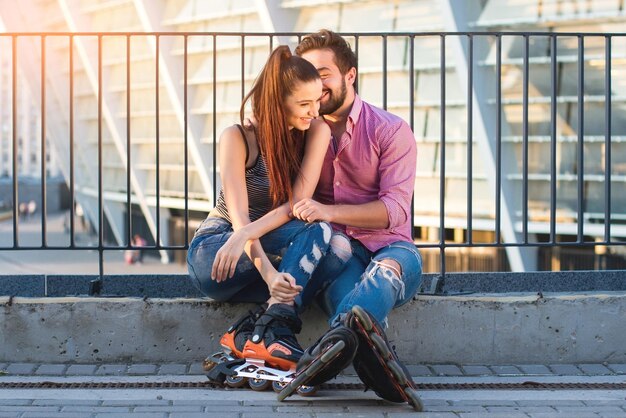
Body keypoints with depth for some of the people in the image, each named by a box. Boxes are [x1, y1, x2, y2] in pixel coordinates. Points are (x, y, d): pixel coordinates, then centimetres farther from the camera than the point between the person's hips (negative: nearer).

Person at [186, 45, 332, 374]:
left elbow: (299, 203, -14)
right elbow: (239, 217, -23)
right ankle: (276, 328, -41)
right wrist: (268, 273, -41)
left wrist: (246, 234, -32)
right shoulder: (237, 137, -14)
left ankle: (260, 333, -41)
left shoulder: (316, 132, -5)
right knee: (318, 233, -31)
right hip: (214, 254, -4)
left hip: (273, 245, 4)